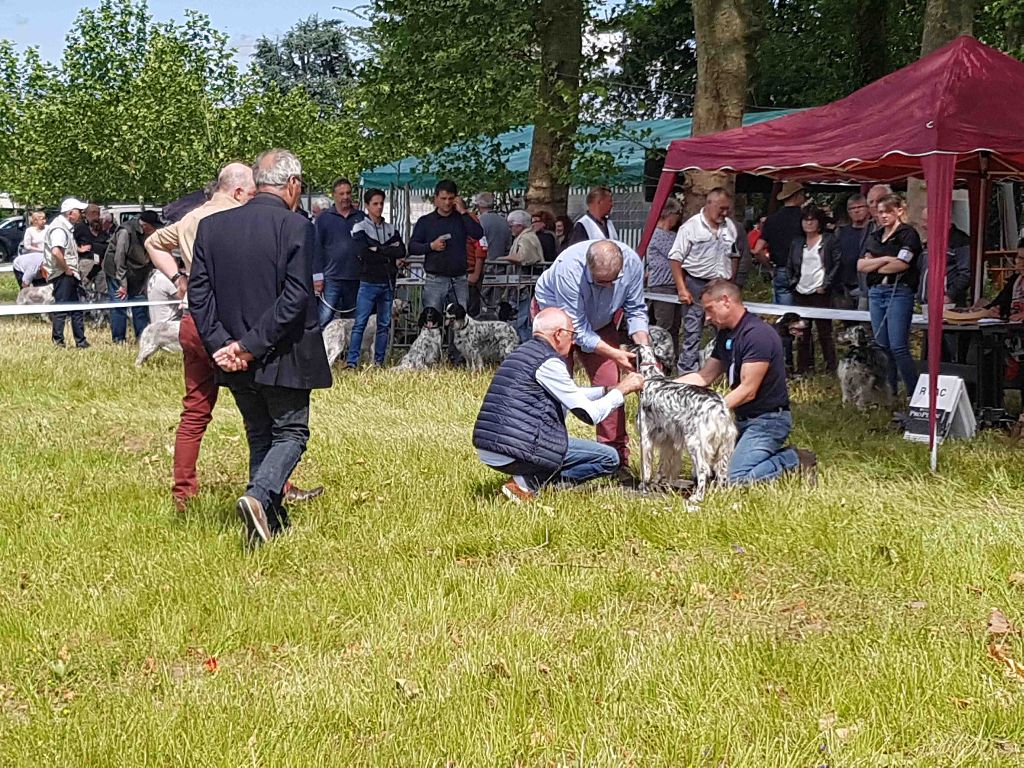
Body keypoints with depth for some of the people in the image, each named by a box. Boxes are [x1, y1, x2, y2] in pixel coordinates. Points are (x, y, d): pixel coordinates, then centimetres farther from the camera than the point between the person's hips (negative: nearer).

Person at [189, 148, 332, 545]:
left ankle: (270, 518, 18)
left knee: (259, 435, 18)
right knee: (290, 433, 8)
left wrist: (221, 345, -5)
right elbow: (296, 297, -19)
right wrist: (253, 345, -16)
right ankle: (259, 496, -14)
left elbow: (198, 292, -1)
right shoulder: (296, 227, -12)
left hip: (232, 357, 5)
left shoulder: (211, 226, 3)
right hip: (282, 358, -5)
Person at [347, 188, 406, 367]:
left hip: (388, 283, 5)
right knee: (360, 323, -8)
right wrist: (389, 253, -9)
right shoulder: (360, 228, 1)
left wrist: (378, 249, -8)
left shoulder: (391, 229, 14)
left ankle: (379, 362, 12)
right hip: (369, 283, -5)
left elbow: (402, 252, -1)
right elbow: (364, 254, -13)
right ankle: (352, 362, -8)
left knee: (384, 324, 6)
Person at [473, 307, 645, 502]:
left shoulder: (520, 353, 19)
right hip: (514, 450, -10)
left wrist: (607, 389, 28)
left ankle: (527, 480, 10)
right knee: (609, 459, -2)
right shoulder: (548, 362, -10)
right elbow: (590, 414, -8)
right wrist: (622, 389, 6)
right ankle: (528, 483, -6)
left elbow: (570, 395, 31)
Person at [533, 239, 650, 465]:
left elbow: (635, 310, -13)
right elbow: (577, 329, -34)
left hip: (600, 321, 4)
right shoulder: (569, 268, -41)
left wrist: (644, 349, -28)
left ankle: (616, 456, 2)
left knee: (608, 384, -3)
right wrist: (614, 354, -38)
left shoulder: (632, 262, -29)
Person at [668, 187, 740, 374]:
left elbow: (734, 256, 20)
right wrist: (682, 289, -14)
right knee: (692, 334, -5)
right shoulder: (691, 226, -8)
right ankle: (687, 375, -2)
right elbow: (675, 259, -9)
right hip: (697, 285, -5)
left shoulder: (730, 227, 10)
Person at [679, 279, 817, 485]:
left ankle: (794, 461, -2)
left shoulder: (757, 334, -19)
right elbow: (704, 377, 14)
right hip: (743, 420, 10)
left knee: (736, 479, -23)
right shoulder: (725, 335, 11)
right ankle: (777, 456, 11)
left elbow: (747, 390, -23)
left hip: (767, 419, -10)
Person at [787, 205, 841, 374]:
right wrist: (792, 283, 5)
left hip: (820, 293, -5)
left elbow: (837, 263, -5)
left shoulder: (830, 240, 1)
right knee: (802, 334, 8)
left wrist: (826, 284, -10)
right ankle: (803, 369, 13)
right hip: (800, 294, 5)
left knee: (824, 333, -5)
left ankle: (831, 369, 0)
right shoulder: (797, 243, 15)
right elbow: (789, 267, 20)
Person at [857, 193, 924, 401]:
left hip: (899, 292, -7)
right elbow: (861, 265, 8)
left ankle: (915, 395, -8)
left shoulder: (908, 234, -2)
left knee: (898, 347, -13)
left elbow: (901, 264, -14)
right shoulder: (874, 237, 18)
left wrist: (875, 267, 1)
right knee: (882, 347, 7)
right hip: (876, 292, 7)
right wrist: (884, 260, -7)